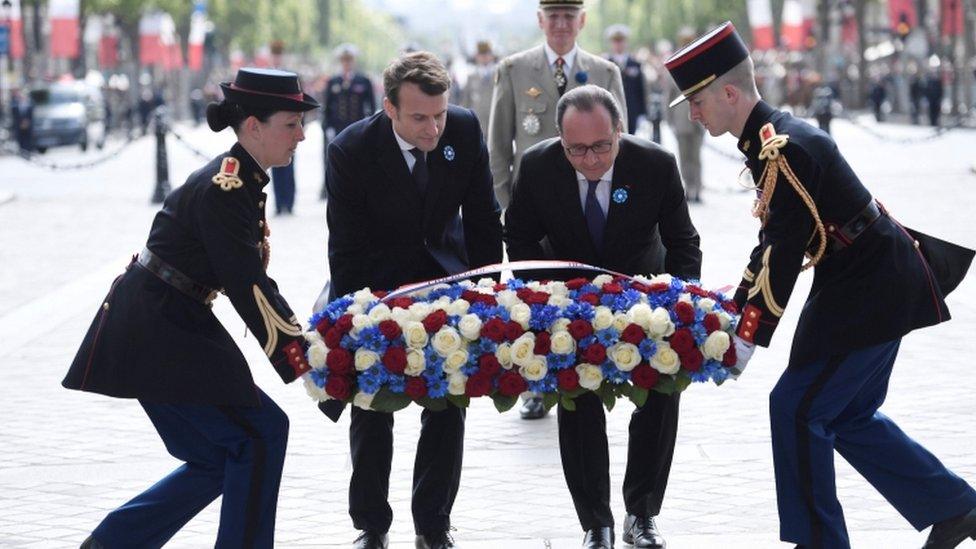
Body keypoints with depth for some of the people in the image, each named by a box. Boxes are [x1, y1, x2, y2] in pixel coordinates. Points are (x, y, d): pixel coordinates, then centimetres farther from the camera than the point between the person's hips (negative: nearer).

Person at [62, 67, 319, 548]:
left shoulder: (241, 179, 10)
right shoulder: (223, 189, -20)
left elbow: (252, 276, 12)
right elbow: (249, 291, -24)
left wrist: (303, 339, 4)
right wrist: (303, 361, -23)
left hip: (174, 326, 10)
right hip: (152, 333, -10)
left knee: (219, 459, 12)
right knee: (261, 433, -9)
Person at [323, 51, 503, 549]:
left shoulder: (465, 129, -17)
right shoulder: (351, 151, -24)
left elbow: (483, 218, -4)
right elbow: (346, 247, -17)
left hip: (445, 274, 2)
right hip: (379, 282, -2)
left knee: (448, 405, -1)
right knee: (371, 407, -1)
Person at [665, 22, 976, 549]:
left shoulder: (782, 150, -23)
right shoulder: (772, 137, 8)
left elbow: (783, 257, -25)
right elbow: (773, 245, 14)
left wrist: (748, 340, -23)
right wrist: (732, 312, 12)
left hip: (871, 296, -10)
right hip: (875, 287, 10)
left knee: (798, 408, -6)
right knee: (850, 414, 16)